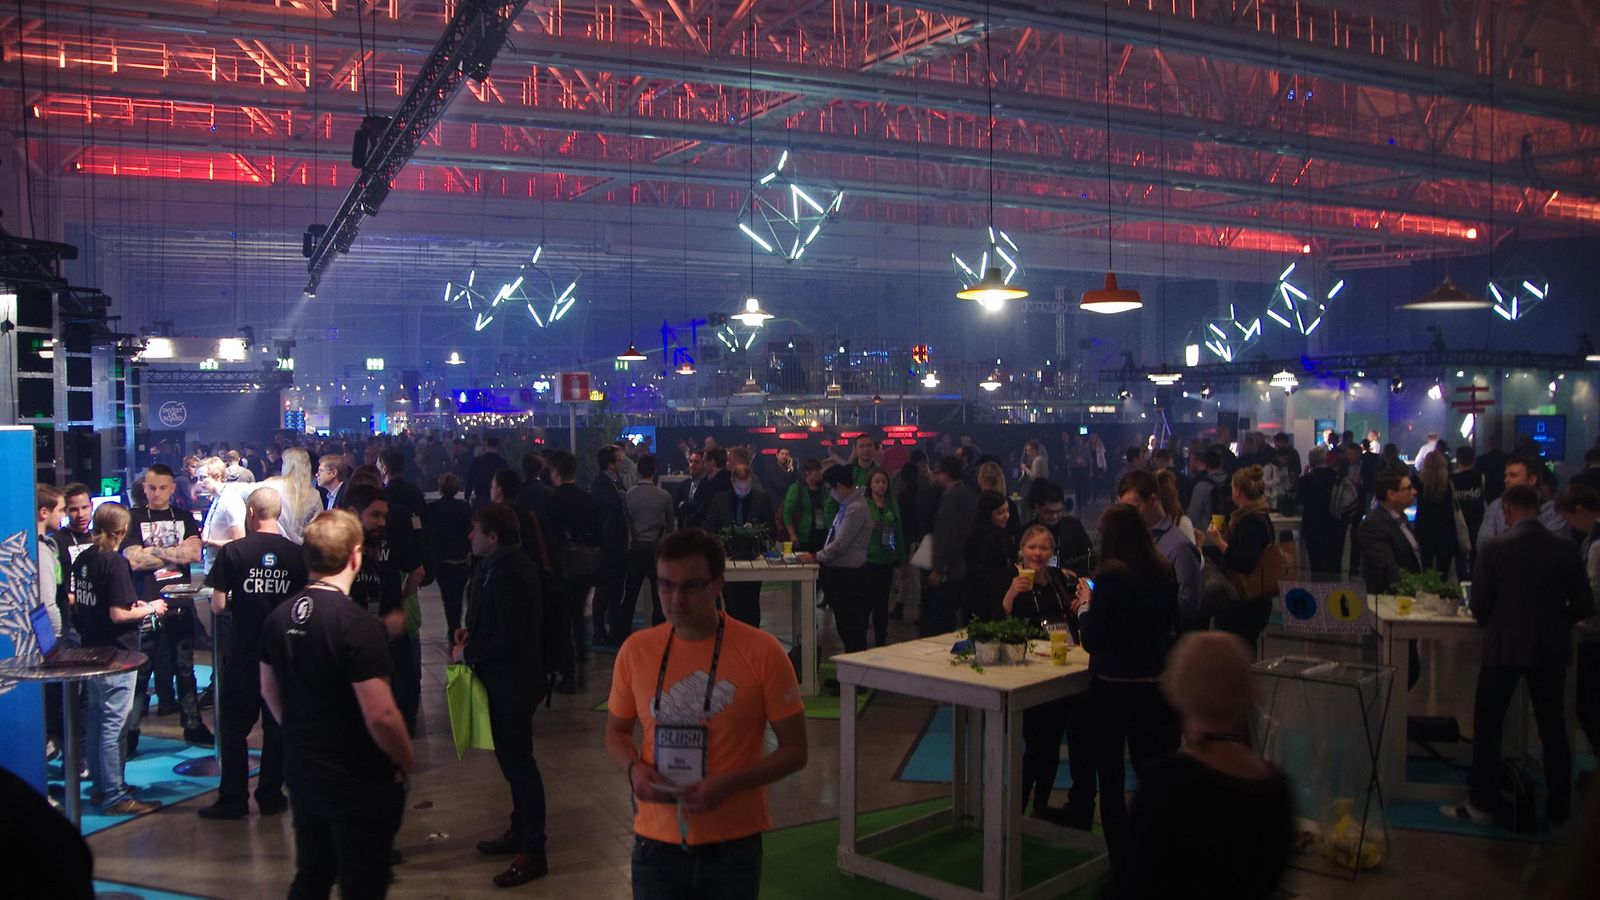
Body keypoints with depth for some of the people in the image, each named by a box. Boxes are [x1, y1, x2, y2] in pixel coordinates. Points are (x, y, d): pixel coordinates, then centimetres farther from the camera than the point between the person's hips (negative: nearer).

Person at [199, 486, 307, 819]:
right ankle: (271, 797, 17)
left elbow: (218, 605, -9)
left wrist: (238, 600, 12)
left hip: (243, 654, -2)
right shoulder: (297, 554, -4)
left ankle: (233, 800, 13)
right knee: (277, 726, 11)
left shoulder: (233, 552, -9)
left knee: (234, 725, 10)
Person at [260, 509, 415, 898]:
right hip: (359, 782, -7)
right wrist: (407, 762, -10)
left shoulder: (278, 617, 0)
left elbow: (269, 691, 13)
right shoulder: (360, 625, -24)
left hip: (300, 774, 7)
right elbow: (380, 715, -26)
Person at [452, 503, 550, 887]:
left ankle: (533, 854, 11)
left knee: (518, 763, 0)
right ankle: (520, 831, 36)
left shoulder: (507, 574, -25)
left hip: (511, 682, -10)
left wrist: (467, 653, -14)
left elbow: (507, 639, -27)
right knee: (514, 759, 21)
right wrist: (471, 630, 4)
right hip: (507, 680, 10)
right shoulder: (501, 565, 7)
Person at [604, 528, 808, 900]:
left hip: (732, 845, -2)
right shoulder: (636, 649, -3)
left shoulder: (762, 652, -12)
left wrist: (726, 785, -19)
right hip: (656, 842, 2)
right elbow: (616, 733, 11)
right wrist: (634, 768, -10)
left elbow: (794, 750, -6)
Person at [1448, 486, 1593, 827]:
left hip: (1504, 648, -3)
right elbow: (1584, 607, -1)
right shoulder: (1566, 549, -3)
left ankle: (1483, 805, 11)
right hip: (1552, 649, 4)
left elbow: (1479, 608, -9)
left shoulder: (1494, 549, -12)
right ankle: (1559, 808, 23)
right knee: (1553, 729, 15)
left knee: (1487, 726, 7)